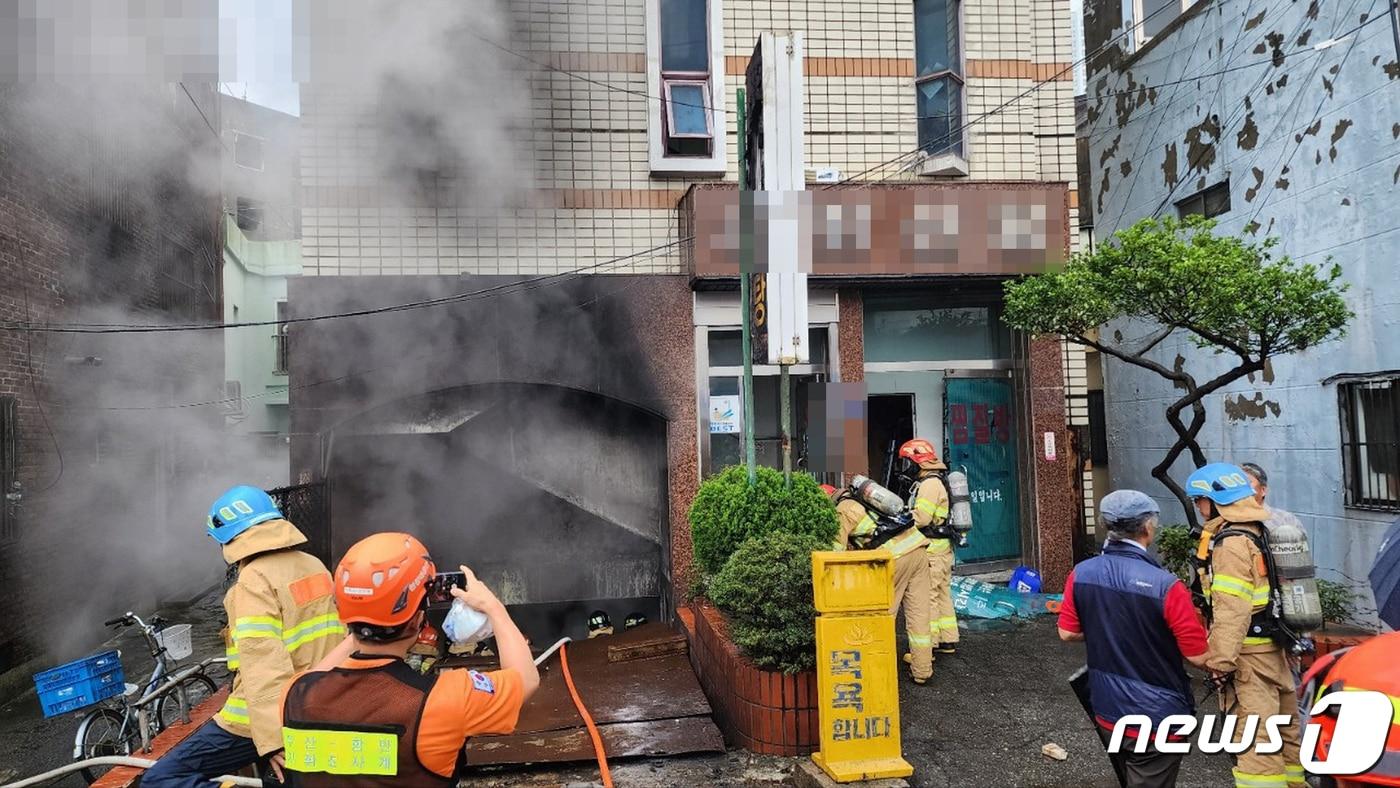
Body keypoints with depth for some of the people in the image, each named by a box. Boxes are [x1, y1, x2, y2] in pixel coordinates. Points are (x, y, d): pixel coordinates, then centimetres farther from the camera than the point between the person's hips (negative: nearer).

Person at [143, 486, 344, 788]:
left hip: (266, 720, -8)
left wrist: (272, 740, -28)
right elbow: (333, 641, 14)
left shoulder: (255, 580, -16)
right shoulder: (315, 567, 8)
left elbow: (262, 663, -24)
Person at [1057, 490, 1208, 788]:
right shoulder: (1166, 586, -24)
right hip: (1156, 719, -5)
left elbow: (1068, 632, 3)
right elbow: (1198, 657, -16)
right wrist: (1199, 627, 3)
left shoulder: (1080, 574, -9)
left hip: (1106, 712, 5)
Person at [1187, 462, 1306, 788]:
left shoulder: (1231, 542, -18)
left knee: (1254, 736, -6)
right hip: (1276, 649, 10)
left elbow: (1231, 610, -22)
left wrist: (1220, 661, -20)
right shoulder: (1262, 531, 11)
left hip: (1250, 653, -10)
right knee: (1284, 728, 20)